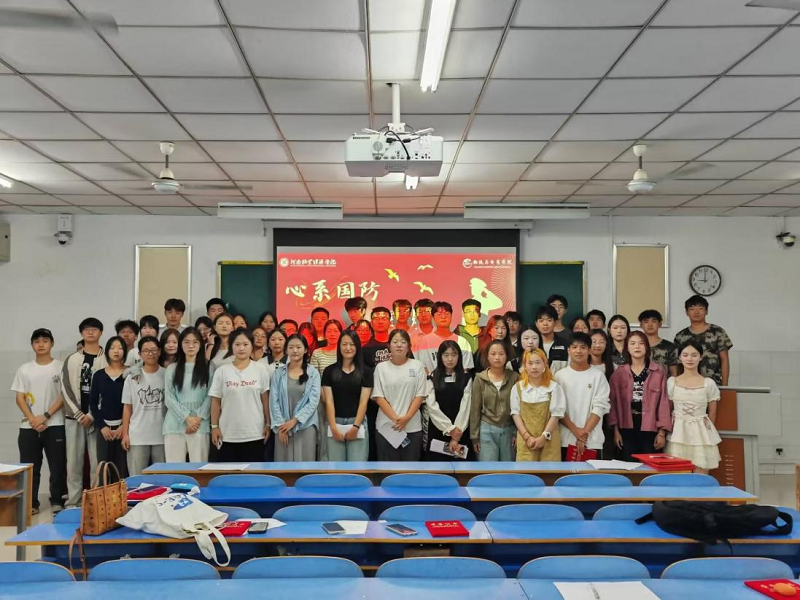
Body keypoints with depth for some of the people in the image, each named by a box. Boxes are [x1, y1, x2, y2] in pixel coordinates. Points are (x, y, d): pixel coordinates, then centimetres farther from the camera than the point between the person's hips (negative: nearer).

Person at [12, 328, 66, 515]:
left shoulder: (61, 367, 0)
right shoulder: (24, 369, 8)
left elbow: (64, 395, -4)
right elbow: (19, 398, 5)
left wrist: (45, 416, -13)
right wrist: (32, 419, -9)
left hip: (55, 425, -2)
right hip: (29, 426, 2)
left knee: (57, 466, 0)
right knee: (29, 467, 4)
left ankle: (57, 501, 11)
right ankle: (31, 503, 13)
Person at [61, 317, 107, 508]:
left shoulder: (107, 360, 1)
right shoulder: (71, 360, 9)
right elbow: (66, 390, 3)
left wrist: (92, 415, -11)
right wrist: (78, 414, -7)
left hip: (97, 418, -2)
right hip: (74, 417, 2)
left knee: (97, 463, -1)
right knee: (74, 463, 5)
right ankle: (73, 502, 12)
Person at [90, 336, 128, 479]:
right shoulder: (98, 375, 9)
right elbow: (93, 403, 8)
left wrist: (125, 426, -10)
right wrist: (102, 426, -3)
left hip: (124, 427, -2)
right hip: (104, 427, 3)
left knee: (123, 469, -4)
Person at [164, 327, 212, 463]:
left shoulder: (208, 368, 9)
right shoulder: (171, 369, 10)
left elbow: (210, 397, 2)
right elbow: (169, 398, 3)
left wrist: (198, 418, -10)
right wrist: (187, 418, -8)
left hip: (200, 425, -1)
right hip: (175, 425, 1)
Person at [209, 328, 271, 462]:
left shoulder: (260, 369, 0)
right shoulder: (222, 371, 0)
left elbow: (265, 399, 3)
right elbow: (216, 401, 3)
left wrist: (268, 424, 1)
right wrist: (214, 426, 0)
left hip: (255, 433, 0)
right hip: (228, 434, 0)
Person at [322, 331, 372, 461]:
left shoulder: (365, 371, 3)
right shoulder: (330, 371, 5)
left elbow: (364, 401, -2)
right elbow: (328, 401, 1)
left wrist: (356, 426, -10)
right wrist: (333, 427, -8)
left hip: (358, 423, -1)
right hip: (335, 424, 1)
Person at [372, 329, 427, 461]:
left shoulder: (417, 366, 2)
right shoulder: (381, 367, 3)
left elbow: (419, 396, -1)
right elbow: (379, 397, -2)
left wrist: (406, 418, -13)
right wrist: (395, 418, -13)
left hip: (412, 427, 0)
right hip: (386, 427, 0)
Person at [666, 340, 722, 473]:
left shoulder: (709, 383, 0)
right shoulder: (672, 382, 3)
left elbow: (712, 414, 8)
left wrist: (707, 431, 13)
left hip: (701, 434, 0)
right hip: (678, 434, 1)